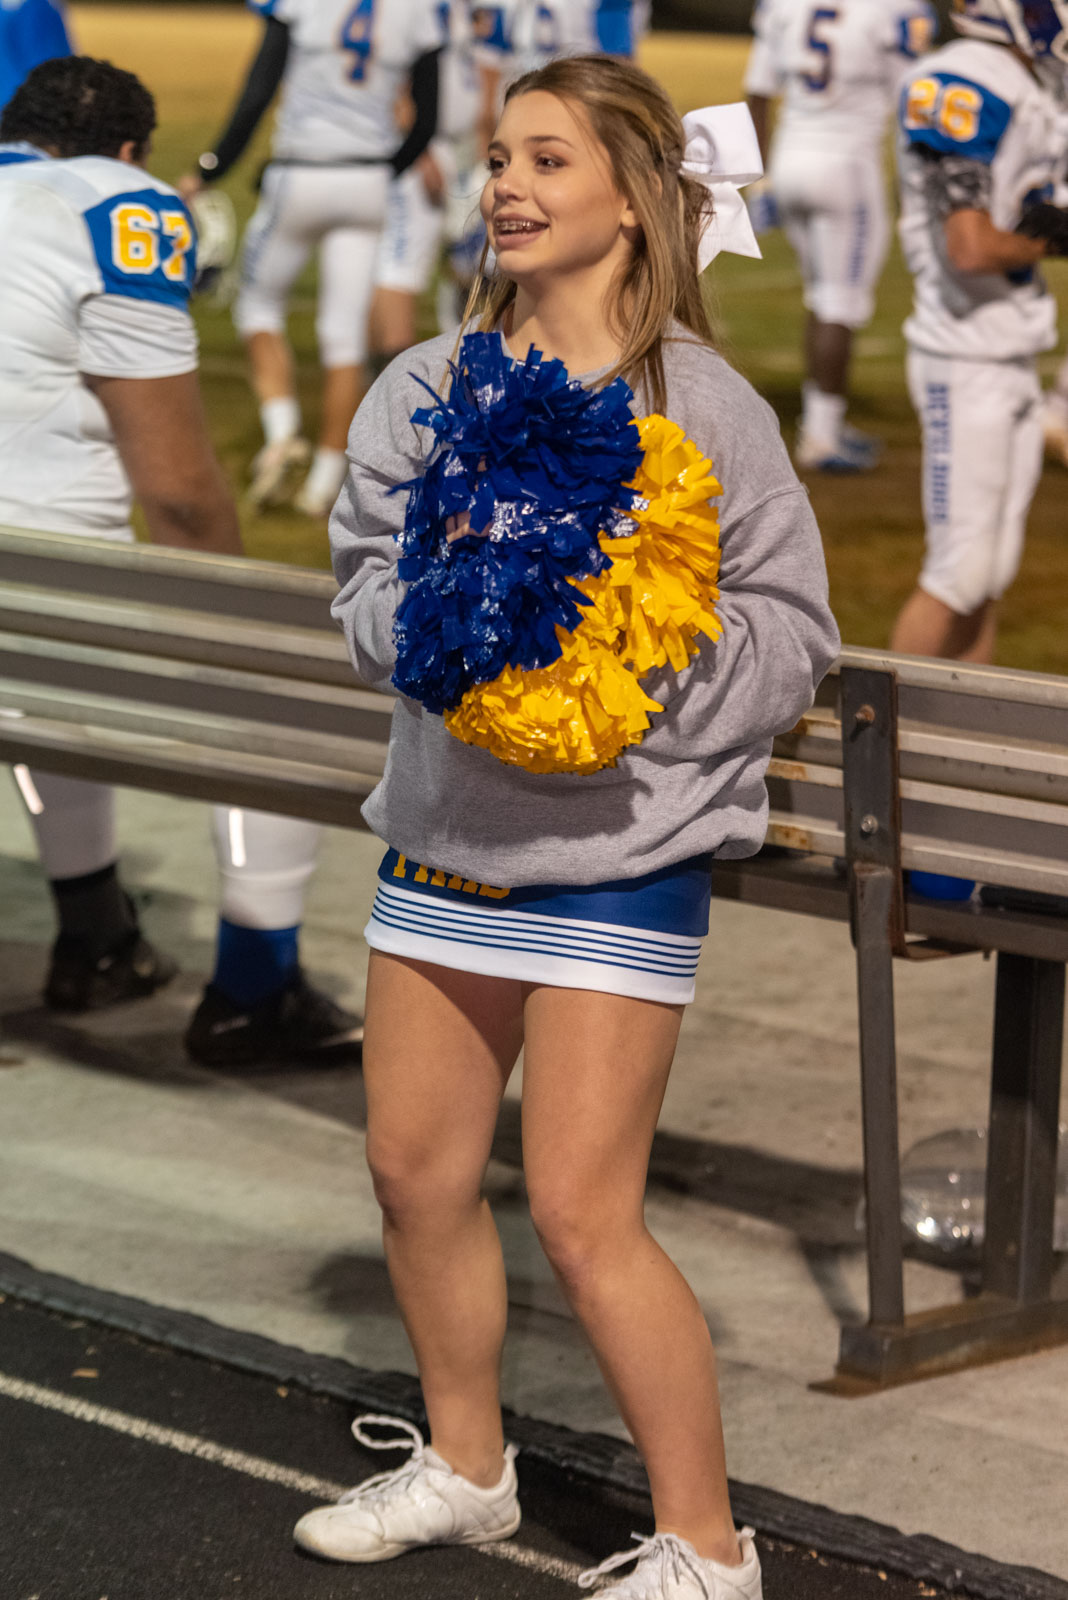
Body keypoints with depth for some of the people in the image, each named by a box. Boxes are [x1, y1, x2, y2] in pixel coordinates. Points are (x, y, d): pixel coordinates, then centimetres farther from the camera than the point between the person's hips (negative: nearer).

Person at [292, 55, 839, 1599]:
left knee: (583, 1217, -8)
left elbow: (789, 630, -7)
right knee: (417, 1174, 15)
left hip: (617, 853, -5)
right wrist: (442, 620, -19)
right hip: (446, 831, 6)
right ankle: (465, 1467, 37)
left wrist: (639, 680, -19)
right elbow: (364, 578, 2)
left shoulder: (703, 407, -8)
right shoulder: (428, 387, 4)